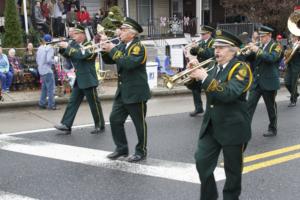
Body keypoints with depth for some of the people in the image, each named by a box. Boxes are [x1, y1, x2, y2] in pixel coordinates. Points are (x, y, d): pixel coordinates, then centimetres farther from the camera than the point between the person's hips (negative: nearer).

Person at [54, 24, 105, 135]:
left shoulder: (90, 46, -11)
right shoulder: (75, 45, 13)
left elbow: (81, 55, -27)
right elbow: (68, 55, 14)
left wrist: (68, 46, -23)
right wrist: (62, 48, -2)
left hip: (88, 80, -8)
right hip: (78, 81, 8)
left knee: (94, 104, 2)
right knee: (72, 103, 6)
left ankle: (100, 126, 13)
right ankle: (66, 125, 8)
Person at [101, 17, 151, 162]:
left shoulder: (138, 47, -13)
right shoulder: (121, 46, 10)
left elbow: (129, 63, -29)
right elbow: (108, 60, 15)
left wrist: (113, 50, -21)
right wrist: (105, 49, -3)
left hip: (136, 92, -8)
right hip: (122, 91, 8)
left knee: (139, 123, 4)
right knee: (115, 119, 9)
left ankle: (141, 152, 18)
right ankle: (121, 148, 23)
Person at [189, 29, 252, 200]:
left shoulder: (241, 68, -14)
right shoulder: (214, 66, 8)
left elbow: (229, 93, -29)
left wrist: (205, 78, -29)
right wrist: (195, 73, -6)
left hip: (233, 127, -6)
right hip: (211, 125, 6)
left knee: (233, 170, 9)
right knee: (202, 162, 8)